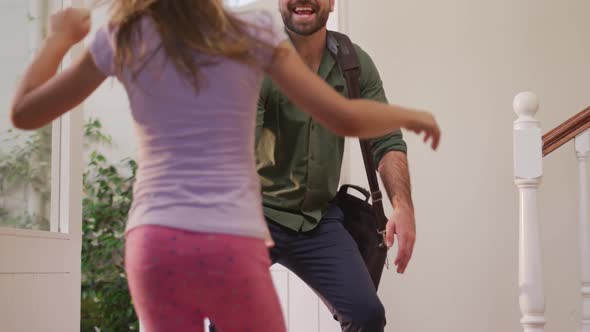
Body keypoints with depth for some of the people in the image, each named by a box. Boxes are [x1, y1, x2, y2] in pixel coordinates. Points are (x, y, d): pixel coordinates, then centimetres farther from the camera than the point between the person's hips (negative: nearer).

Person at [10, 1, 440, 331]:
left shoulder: (123, 41, 4)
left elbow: (24, 113, 11)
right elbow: (344, 118, -3)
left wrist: (60, 37, 25)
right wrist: (409, 115, 16)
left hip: (155, 242, 2)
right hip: (232, 244, -1)